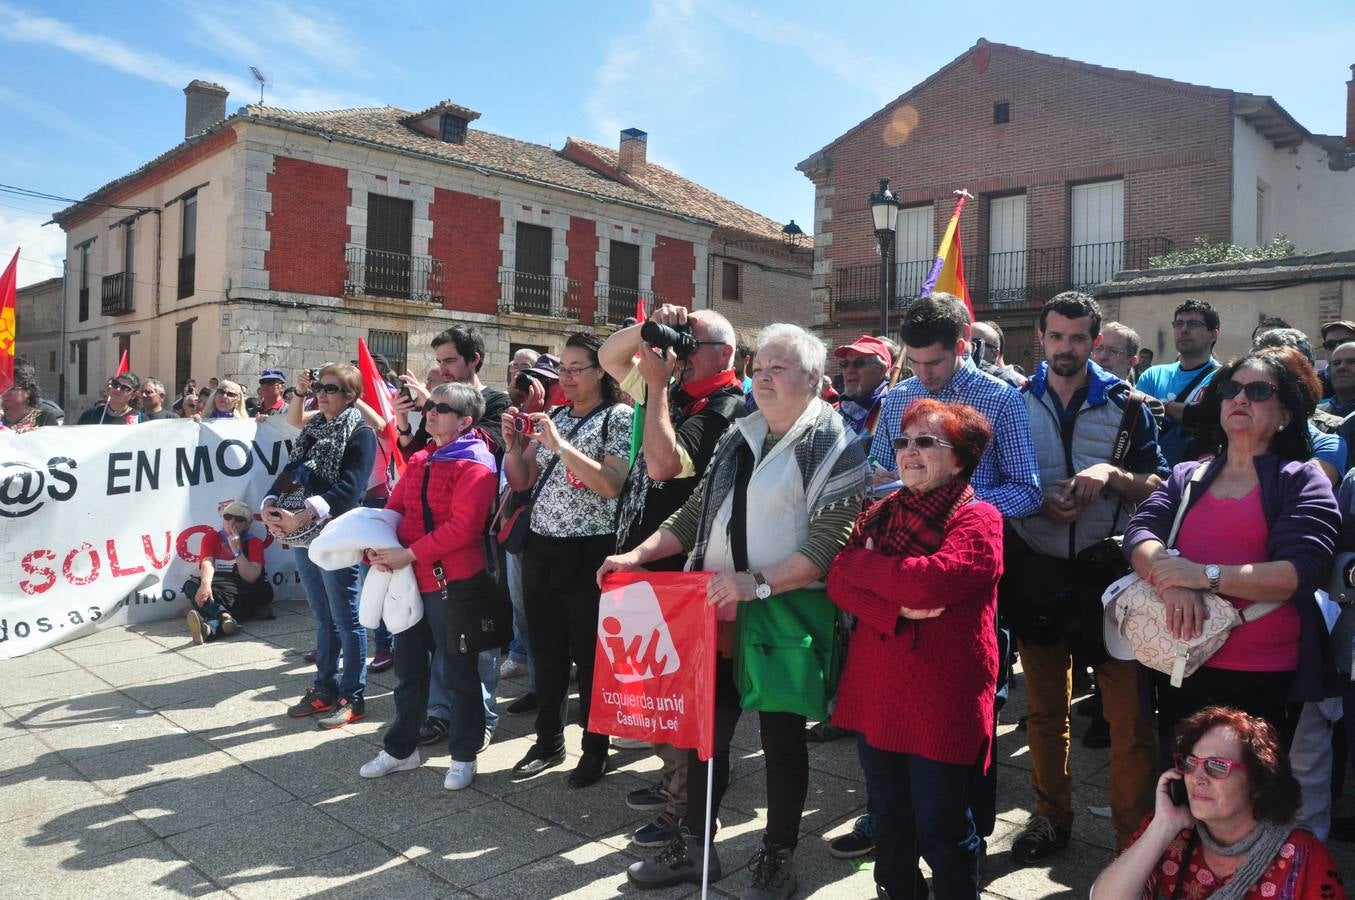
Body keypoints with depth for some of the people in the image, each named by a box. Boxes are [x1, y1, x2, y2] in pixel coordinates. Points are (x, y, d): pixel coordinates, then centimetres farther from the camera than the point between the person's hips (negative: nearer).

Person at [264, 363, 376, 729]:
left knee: (346, 620, 1)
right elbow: (289, 473, 11)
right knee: (323, 619, 16)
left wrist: (301, 517, -27)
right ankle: (325, 689, 27)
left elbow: (348, 489, -20)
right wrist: (270, 506, -9)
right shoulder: (312, 431, 15)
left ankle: (352, 698, 10)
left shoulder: (360, 434, -9)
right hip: (302, 538, 7)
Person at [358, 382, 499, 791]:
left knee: (456, 671, 4)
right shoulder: (419, 461, 13)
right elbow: (394, 507, 13)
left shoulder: (475, 465, -13)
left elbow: (461, 527, -21)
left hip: (453, 582, -8)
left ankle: (463, 756, 19)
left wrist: (409, 553, -21)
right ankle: (400, 749, 33)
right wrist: (378, 547, -6)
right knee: (409, 668, 18)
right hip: (410, 579, 8)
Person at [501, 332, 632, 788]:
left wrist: (560, 445, -22)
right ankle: (548, 740, 29)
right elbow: (521, 481, 12)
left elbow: (612, 484, -20)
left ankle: (595, 748, 19)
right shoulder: (552, 416, 11)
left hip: (588, 552, -6)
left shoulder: (619, 417, -6)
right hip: (541, 547, 6)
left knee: (589, 653, 4)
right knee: (547, 650, 13)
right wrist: (512, 443, -6)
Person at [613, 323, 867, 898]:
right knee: (706, 724, 13)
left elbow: (828, 546, -18)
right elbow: (697, 513, 14)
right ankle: (694, 846, 30)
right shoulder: (740, 436, 11)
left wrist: (756, 583, -26)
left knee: (781, 733, 8)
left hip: (785, 612, -6)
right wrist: (637, 555, 4)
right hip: (719, 606, 6)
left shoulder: (834, 447, -9)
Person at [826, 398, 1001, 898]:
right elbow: (838, 583, -2)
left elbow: (928, 580, -26)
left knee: (940, 830, 7)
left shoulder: (978, 520, -9)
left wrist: (860, 562, -10)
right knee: (888, 818, 20)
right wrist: (896, 610, -19)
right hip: (876, 692, 6)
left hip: (940, 702, -6)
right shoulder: (881, 514, 10)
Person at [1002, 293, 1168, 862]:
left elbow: (1160, 484, 1)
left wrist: (1111, 475, -18)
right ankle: (1051, 816, 29)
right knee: (1044, 707, 14)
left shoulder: (1125, 404, 2)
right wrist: (1040, 503, -11)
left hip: (1107, 569, -1)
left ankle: (1136, 831, 11)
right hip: (1035, 572, 2)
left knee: (1128, 709, -4)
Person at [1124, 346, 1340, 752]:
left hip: (1264, 678, -4)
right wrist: (1172, 582, -21)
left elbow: (1303, 570, -15)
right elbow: (1140, 532, -2)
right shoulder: (1188, 476, 12)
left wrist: (1206, 575, -21)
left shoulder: (1302, 481, -1)